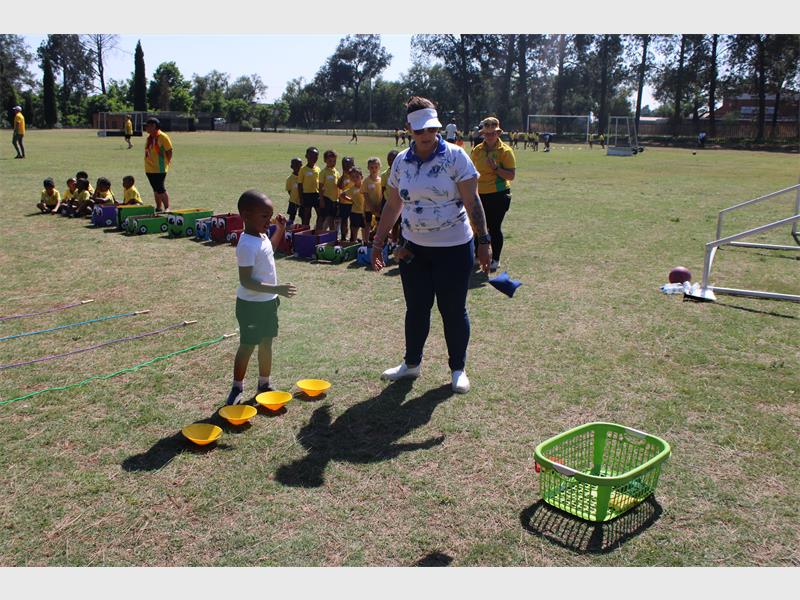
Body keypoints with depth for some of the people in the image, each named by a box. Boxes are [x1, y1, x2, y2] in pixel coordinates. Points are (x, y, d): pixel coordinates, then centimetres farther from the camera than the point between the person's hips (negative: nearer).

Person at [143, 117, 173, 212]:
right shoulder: (149, 137, 12)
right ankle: (159, 208, 22)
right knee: (155, 189, 14)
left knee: (160, 189, -8)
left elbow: (169, 151, -11)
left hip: (159, 169, -8)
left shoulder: (162, 137, -12)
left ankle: (167, 208, 0)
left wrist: (166, 163, -8)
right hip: (149, 168, 8)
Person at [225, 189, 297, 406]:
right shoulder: (247, 245, -26)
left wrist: (280, 230, 16)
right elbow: (246, 281, -29)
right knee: (247, 346, 2)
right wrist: (276, 289, -34)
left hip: (268, 302, 9)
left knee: (266, 343, 17)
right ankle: (237, 388, 17)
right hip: (251, 304, -9)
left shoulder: (262, 237, 4)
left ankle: (264, 383, 31)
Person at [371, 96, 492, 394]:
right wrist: (378, 242, 10)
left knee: (453, 311, 6)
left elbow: (472, 202, -10)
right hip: (413, 249, 4)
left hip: (454, 249, -4)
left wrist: (484, 241, -14)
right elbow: (393, 206, 11)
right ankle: (411, 363, 31)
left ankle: (458, 369, 23)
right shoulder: (401, 161, 3)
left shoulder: (455, 156, -9)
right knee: (416, 308, 14)